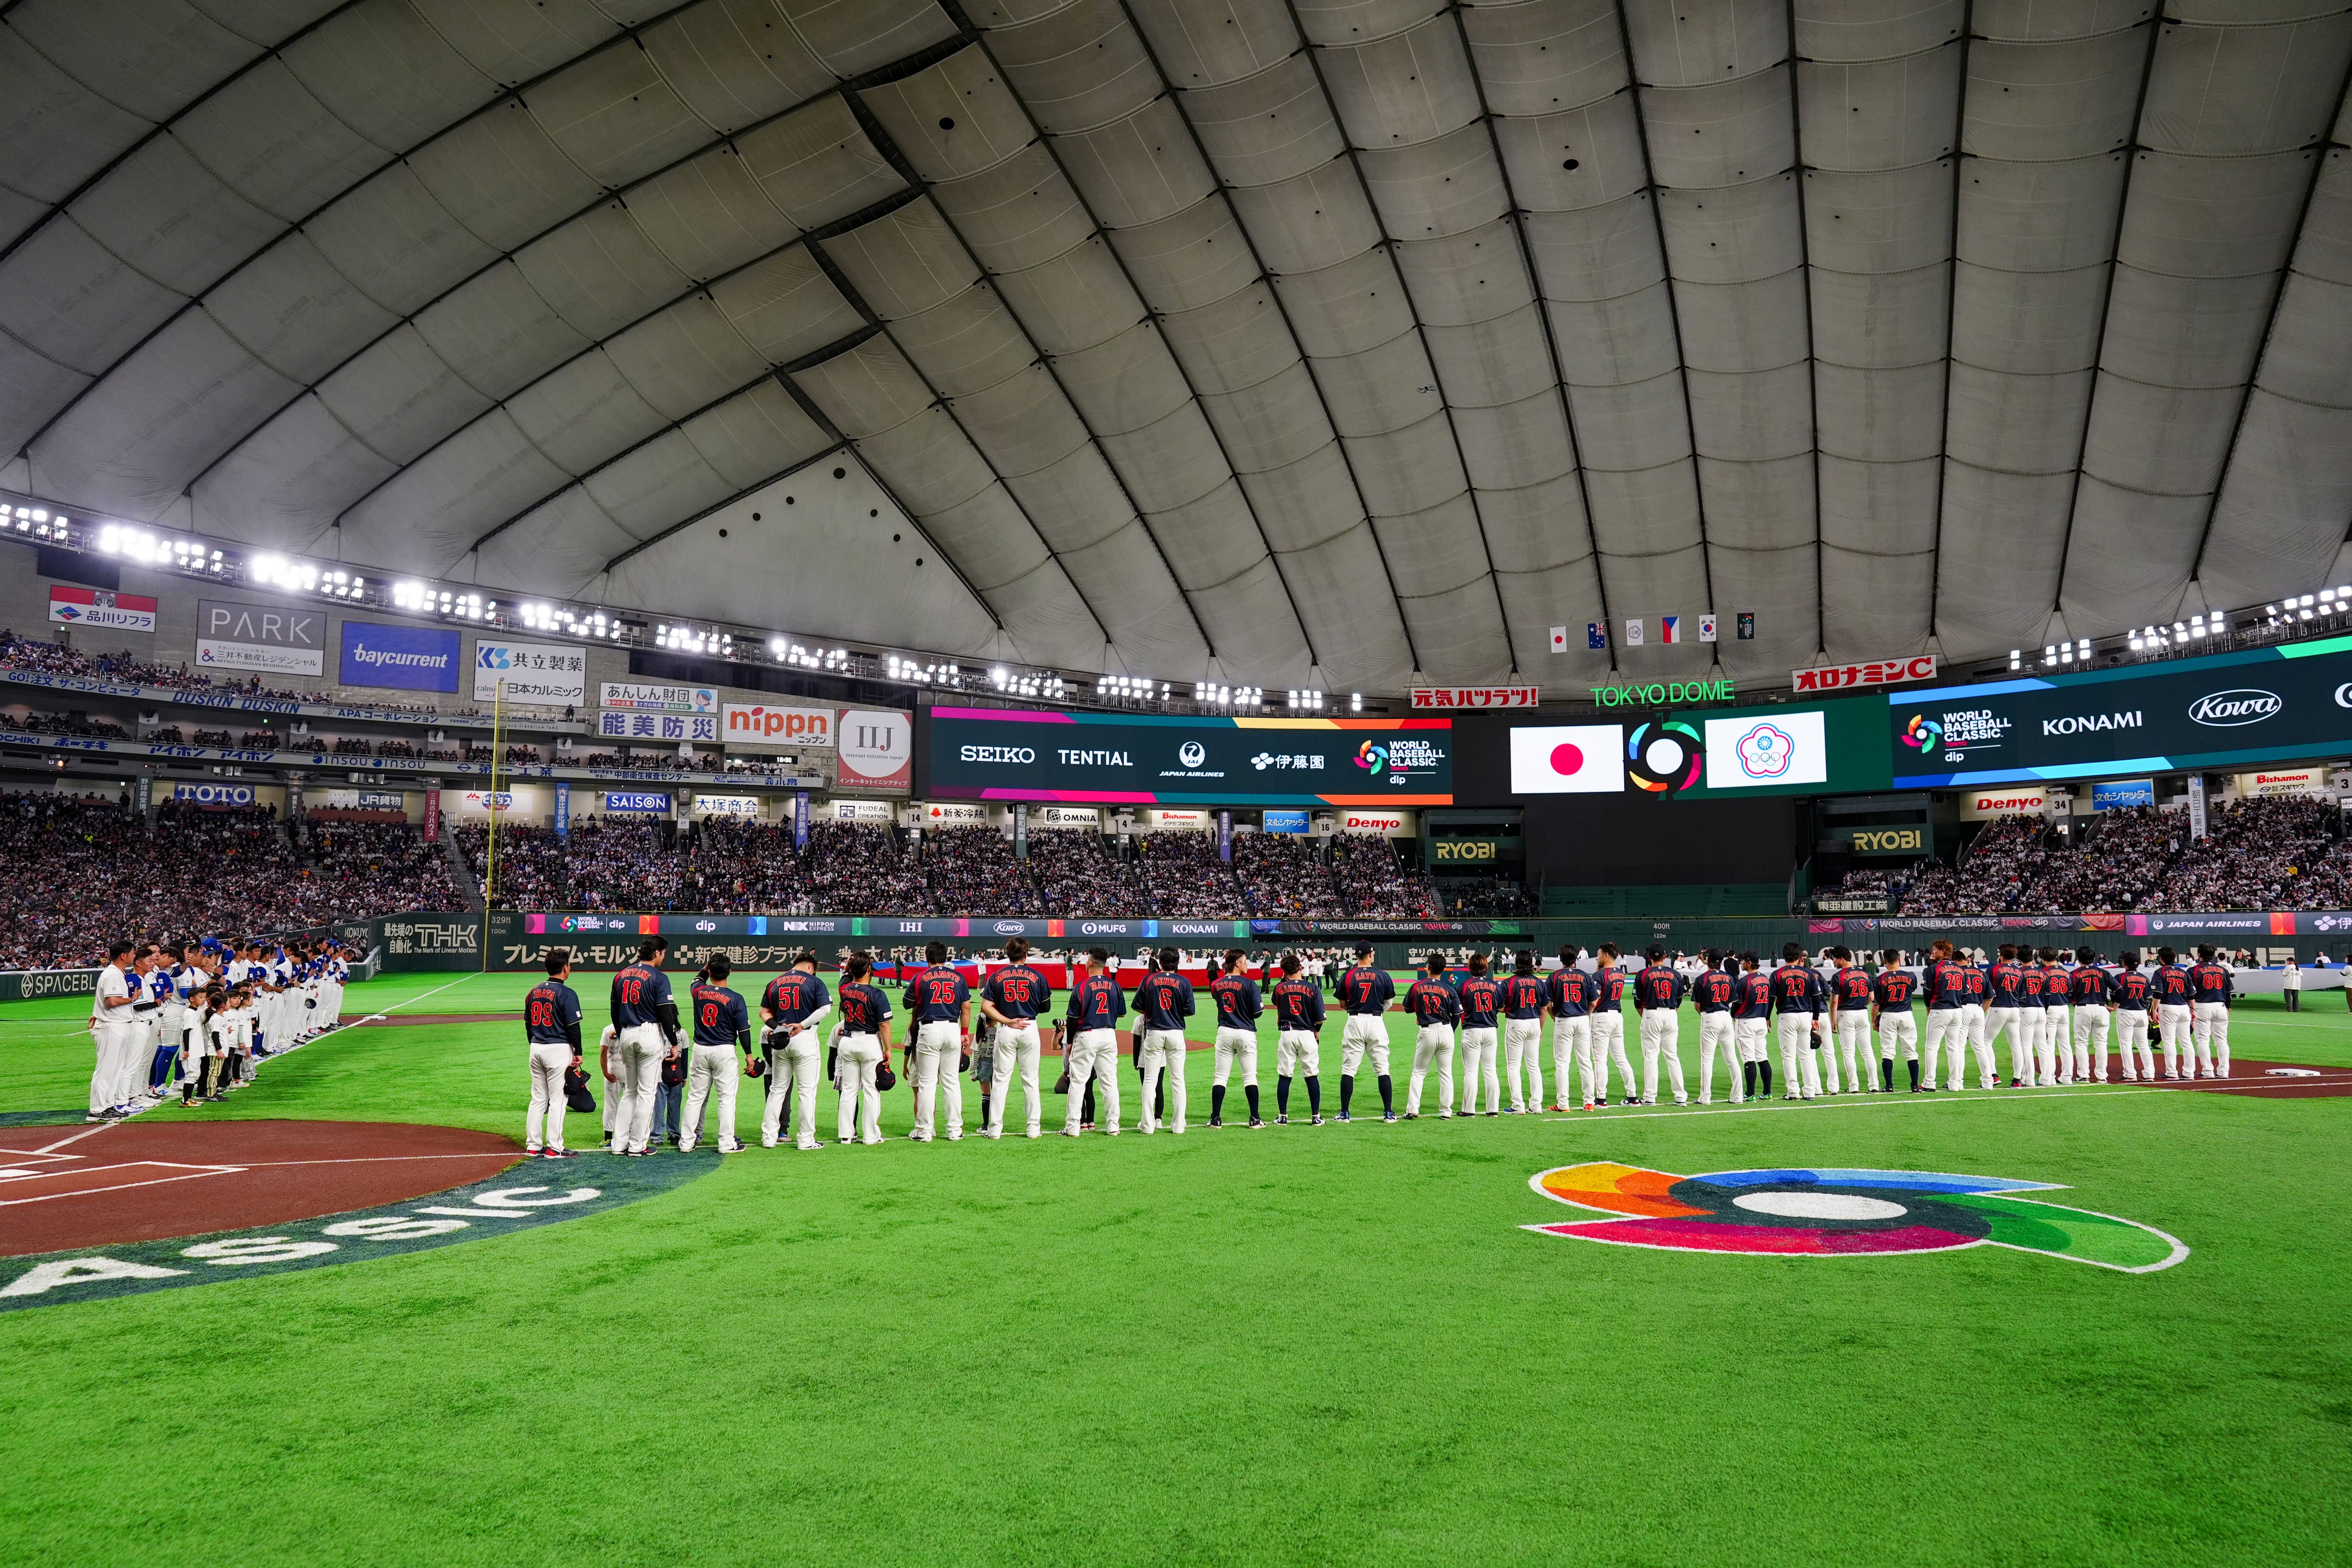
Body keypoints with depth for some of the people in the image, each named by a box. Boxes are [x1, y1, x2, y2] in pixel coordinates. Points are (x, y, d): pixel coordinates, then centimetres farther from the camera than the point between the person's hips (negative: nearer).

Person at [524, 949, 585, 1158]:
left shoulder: (533, 992, 8)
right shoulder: (566, 994, -13)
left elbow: (528, 1024, 15)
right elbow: (573, 1027, -14)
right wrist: (578, 1053, -5)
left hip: (536, 1049, 7)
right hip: (558, 1049, -7)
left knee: (538, 1099, 13)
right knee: (557, 1099, -2)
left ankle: (533, 1145, 16)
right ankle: (554, 1148, -1)